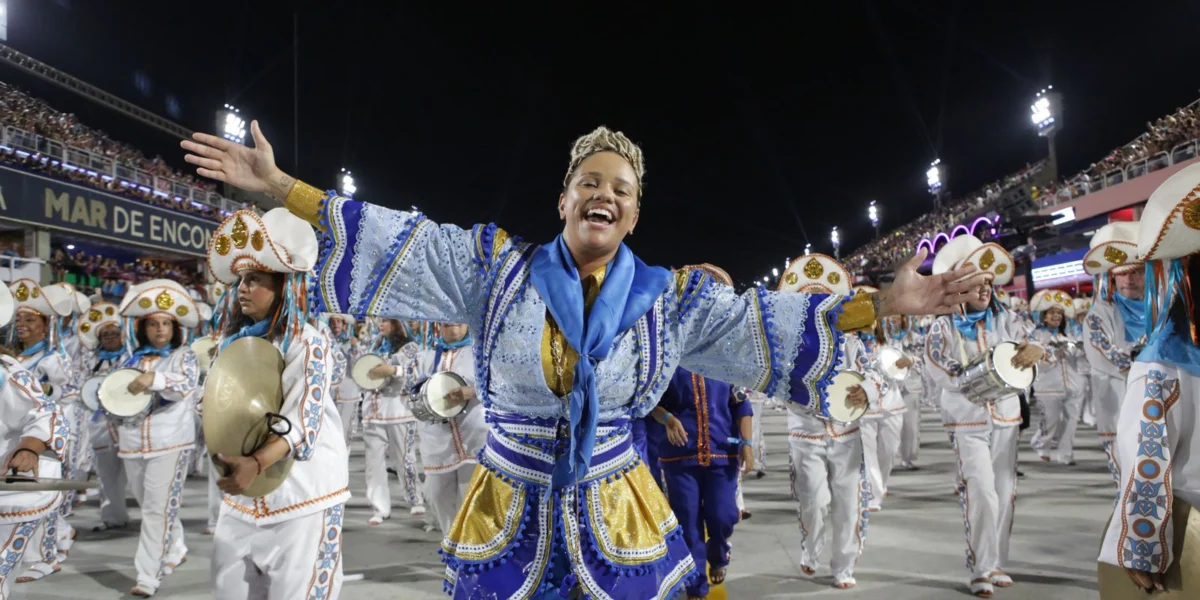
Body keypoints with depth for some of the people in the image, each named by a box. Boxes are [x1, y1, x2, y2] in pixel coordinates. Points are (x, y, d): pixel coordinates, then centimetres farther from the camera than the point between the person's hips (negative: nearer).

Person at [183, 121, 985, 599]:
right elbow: (396, 242, -6)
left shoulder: (670, 297, -2)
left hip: (618, 516, 1)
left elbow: (765, 325, -3)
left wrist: (882, 305, -10)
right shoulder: (498, 267, -4)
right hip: (509, 512, 0)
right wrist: (279, 184, -10)